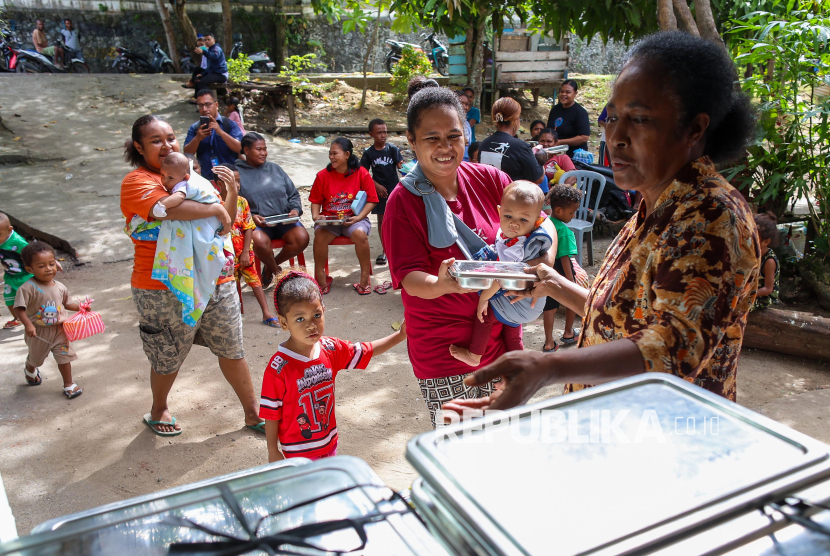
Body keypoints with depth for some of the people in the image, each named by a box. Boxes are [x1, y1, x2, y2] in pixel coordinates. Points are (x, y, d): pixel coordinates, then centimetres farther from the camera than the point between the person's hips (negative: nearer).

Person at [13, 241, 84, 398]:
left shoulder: (60, 287, -5)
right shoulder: (28, 288, -23)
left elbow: (67, 303, 10)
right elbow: (19, 308, -26)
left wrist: (80, 307, -4)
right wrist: (28, 325, -36)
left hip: (59, 329, 2)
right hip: (39, 332, -2)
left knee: (64, 356, 3)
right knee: (36, 357, 22)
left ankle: (69, 384, 17)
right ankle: (30, 371, 57)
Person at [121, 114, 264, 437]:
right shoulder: (137, 181, -10)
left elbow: (226, 221, 15)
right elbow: (168, 207, -32)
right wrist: (215, 209, -21)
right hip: (165, 292, -5)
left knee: (232, 351, 14)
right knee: (168, 360, 14)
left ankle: (252, 413, 29)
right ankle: (158, 411, 41)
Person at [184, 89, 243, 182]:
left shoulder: (230, 125, 1)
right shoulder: (194, 128, 8)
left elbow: (240, 148, -12)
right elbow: (187, 154, 0)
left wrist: (220, 131, -22)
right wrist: (197, 138, -18)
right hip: (206, 180, 2)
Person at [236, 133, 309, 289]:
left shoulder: (275, 169, 19)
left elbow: (293, 194, 19)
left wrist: (295, 209, -1)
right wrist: (251, 217, -17)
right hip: (256, 223, -4)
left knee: (302, 238, -26)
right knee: (260, 241, -38)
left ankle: (269, 268, 0)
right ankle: (277, 272, -4)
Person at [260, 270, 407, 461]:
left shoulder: (331, 349, -7)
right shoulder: (278, 368, -23)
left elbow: (367, 351, 7)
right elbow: (271, 414, -16)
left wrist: (400, 335, 3)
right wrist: (273, 451, -10)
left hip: (329, 444, 6)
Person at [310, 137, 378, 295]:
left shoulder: (361, 173, -3)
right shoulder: (323, 175, 3)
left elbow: (371, 200, -2)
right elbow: (316, 201, 9)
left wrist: (359, 217, -15)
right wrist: (315, 216, -12)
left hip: (353, 219, -2)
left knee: (360, 234, -33)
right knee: (320, 235, -29)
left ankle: (364, 279, -14)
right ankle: (321, 280, -12)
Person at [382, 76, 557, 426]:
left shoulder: (490, 180, 0)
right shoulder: (404, 201, -10)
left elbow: (539, 222, 5)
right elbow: (410, 278, -16)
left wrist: (544, 262, -16)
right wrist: (442, 284, -38)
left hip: (499, 335, 4)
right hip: (442, 350, -4)